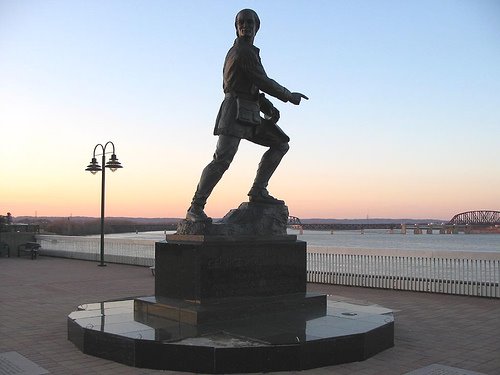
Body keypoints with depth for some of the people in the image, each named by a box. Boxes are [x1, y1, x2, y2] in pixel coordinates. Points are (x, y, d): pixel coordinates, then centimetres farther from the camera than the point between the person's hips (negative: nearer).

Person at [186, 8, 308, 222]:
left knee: (281, 144, 8)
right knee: (223, 158, -21)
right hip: (236, 110, -10)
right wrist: (289, 97, 2)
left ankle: (258, 191, 2)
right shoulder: (244, 51, -6)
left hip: (250, 114, 10)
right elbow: (264, 82, -10)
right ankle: (195, 209, -20)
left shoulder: (244, 51, 26)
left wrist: (268, 108, 12)